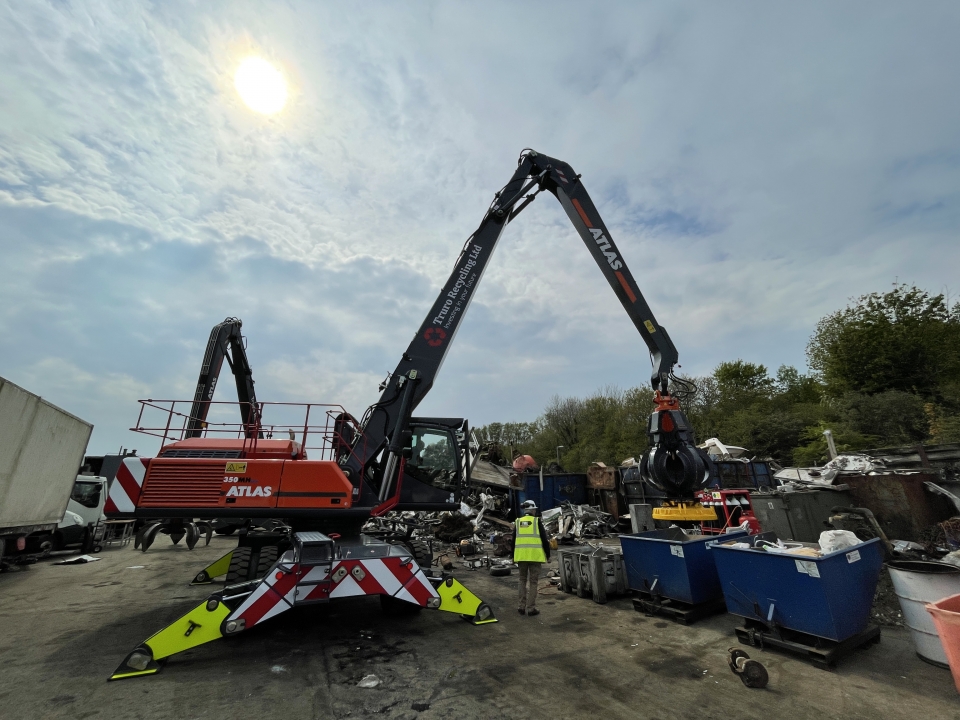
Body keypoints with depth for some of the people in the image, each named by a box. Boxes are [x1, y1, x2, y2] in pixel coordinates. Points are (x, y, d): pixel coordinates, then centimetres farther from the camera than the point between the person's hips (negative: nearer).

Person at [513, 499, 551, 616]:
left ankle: (522, 607, 18)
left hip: (521, 556, 3)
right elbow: (544, 540, -2)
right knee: (533, 582, 6)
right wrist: (548, 554, 8)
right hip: (535, 556, -3)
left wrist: (513, 556, 21)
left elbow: (514, 541, 12)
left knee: (523, 580, 16)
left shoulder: (517, 522, 7)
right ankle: (531, 608, 7)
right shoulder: (537, 521, -3)